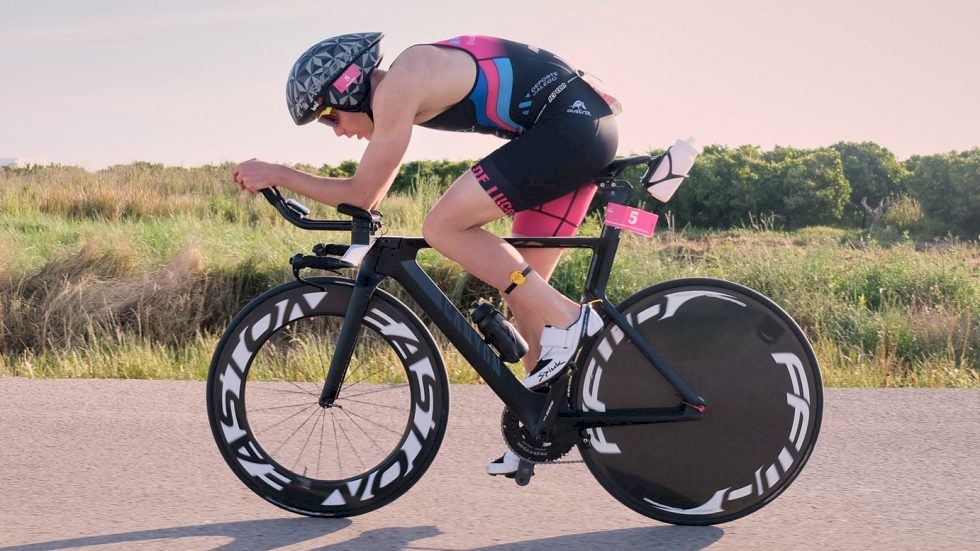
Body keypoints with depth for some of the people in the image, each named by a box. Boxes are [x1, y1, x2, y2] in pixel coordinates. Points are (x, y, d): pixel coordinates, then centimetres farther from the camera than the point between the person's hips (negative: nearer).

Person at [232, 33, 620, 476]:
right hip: (589, 130, 10)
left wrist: (274, 174, -1)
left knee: (443, 227, -13)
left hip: (572, 124, -10)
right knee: (521, 288, 11)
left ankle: (565, 319, -11)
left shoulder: (396, 88, -13)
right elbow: (372, 194, 24)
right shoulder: (404, 90, 16)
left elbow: (362, 194, -9)